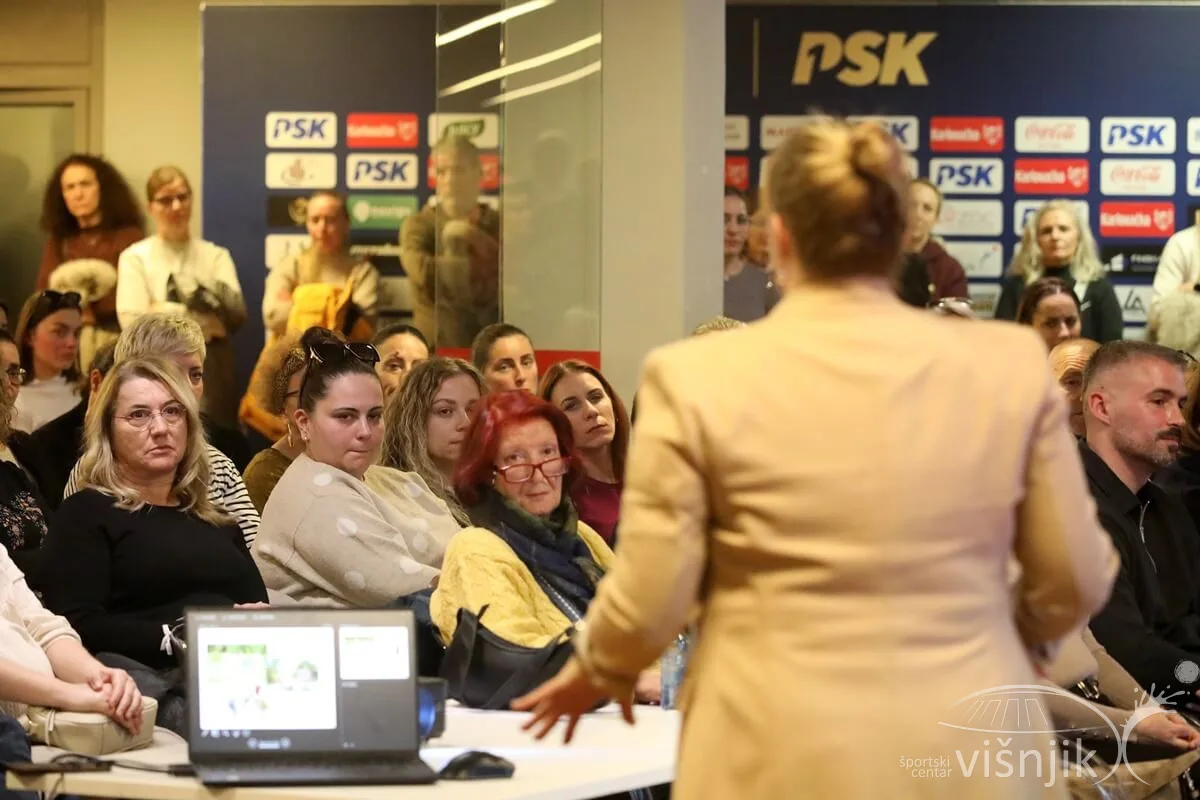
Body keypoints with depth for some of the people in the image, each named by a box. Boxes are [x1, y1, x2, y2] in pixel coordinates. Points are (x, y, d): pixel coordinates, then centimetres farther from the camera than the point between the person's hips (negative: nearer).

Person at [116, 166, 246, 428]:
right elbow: (133, 324, -8)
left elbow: (236, 314, -3)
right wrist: (207, 321, -7)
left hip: (211, 375, 2)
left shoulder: (216, 256, 12)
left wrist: (163, 312, -15)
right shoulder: (135, 257, 5)